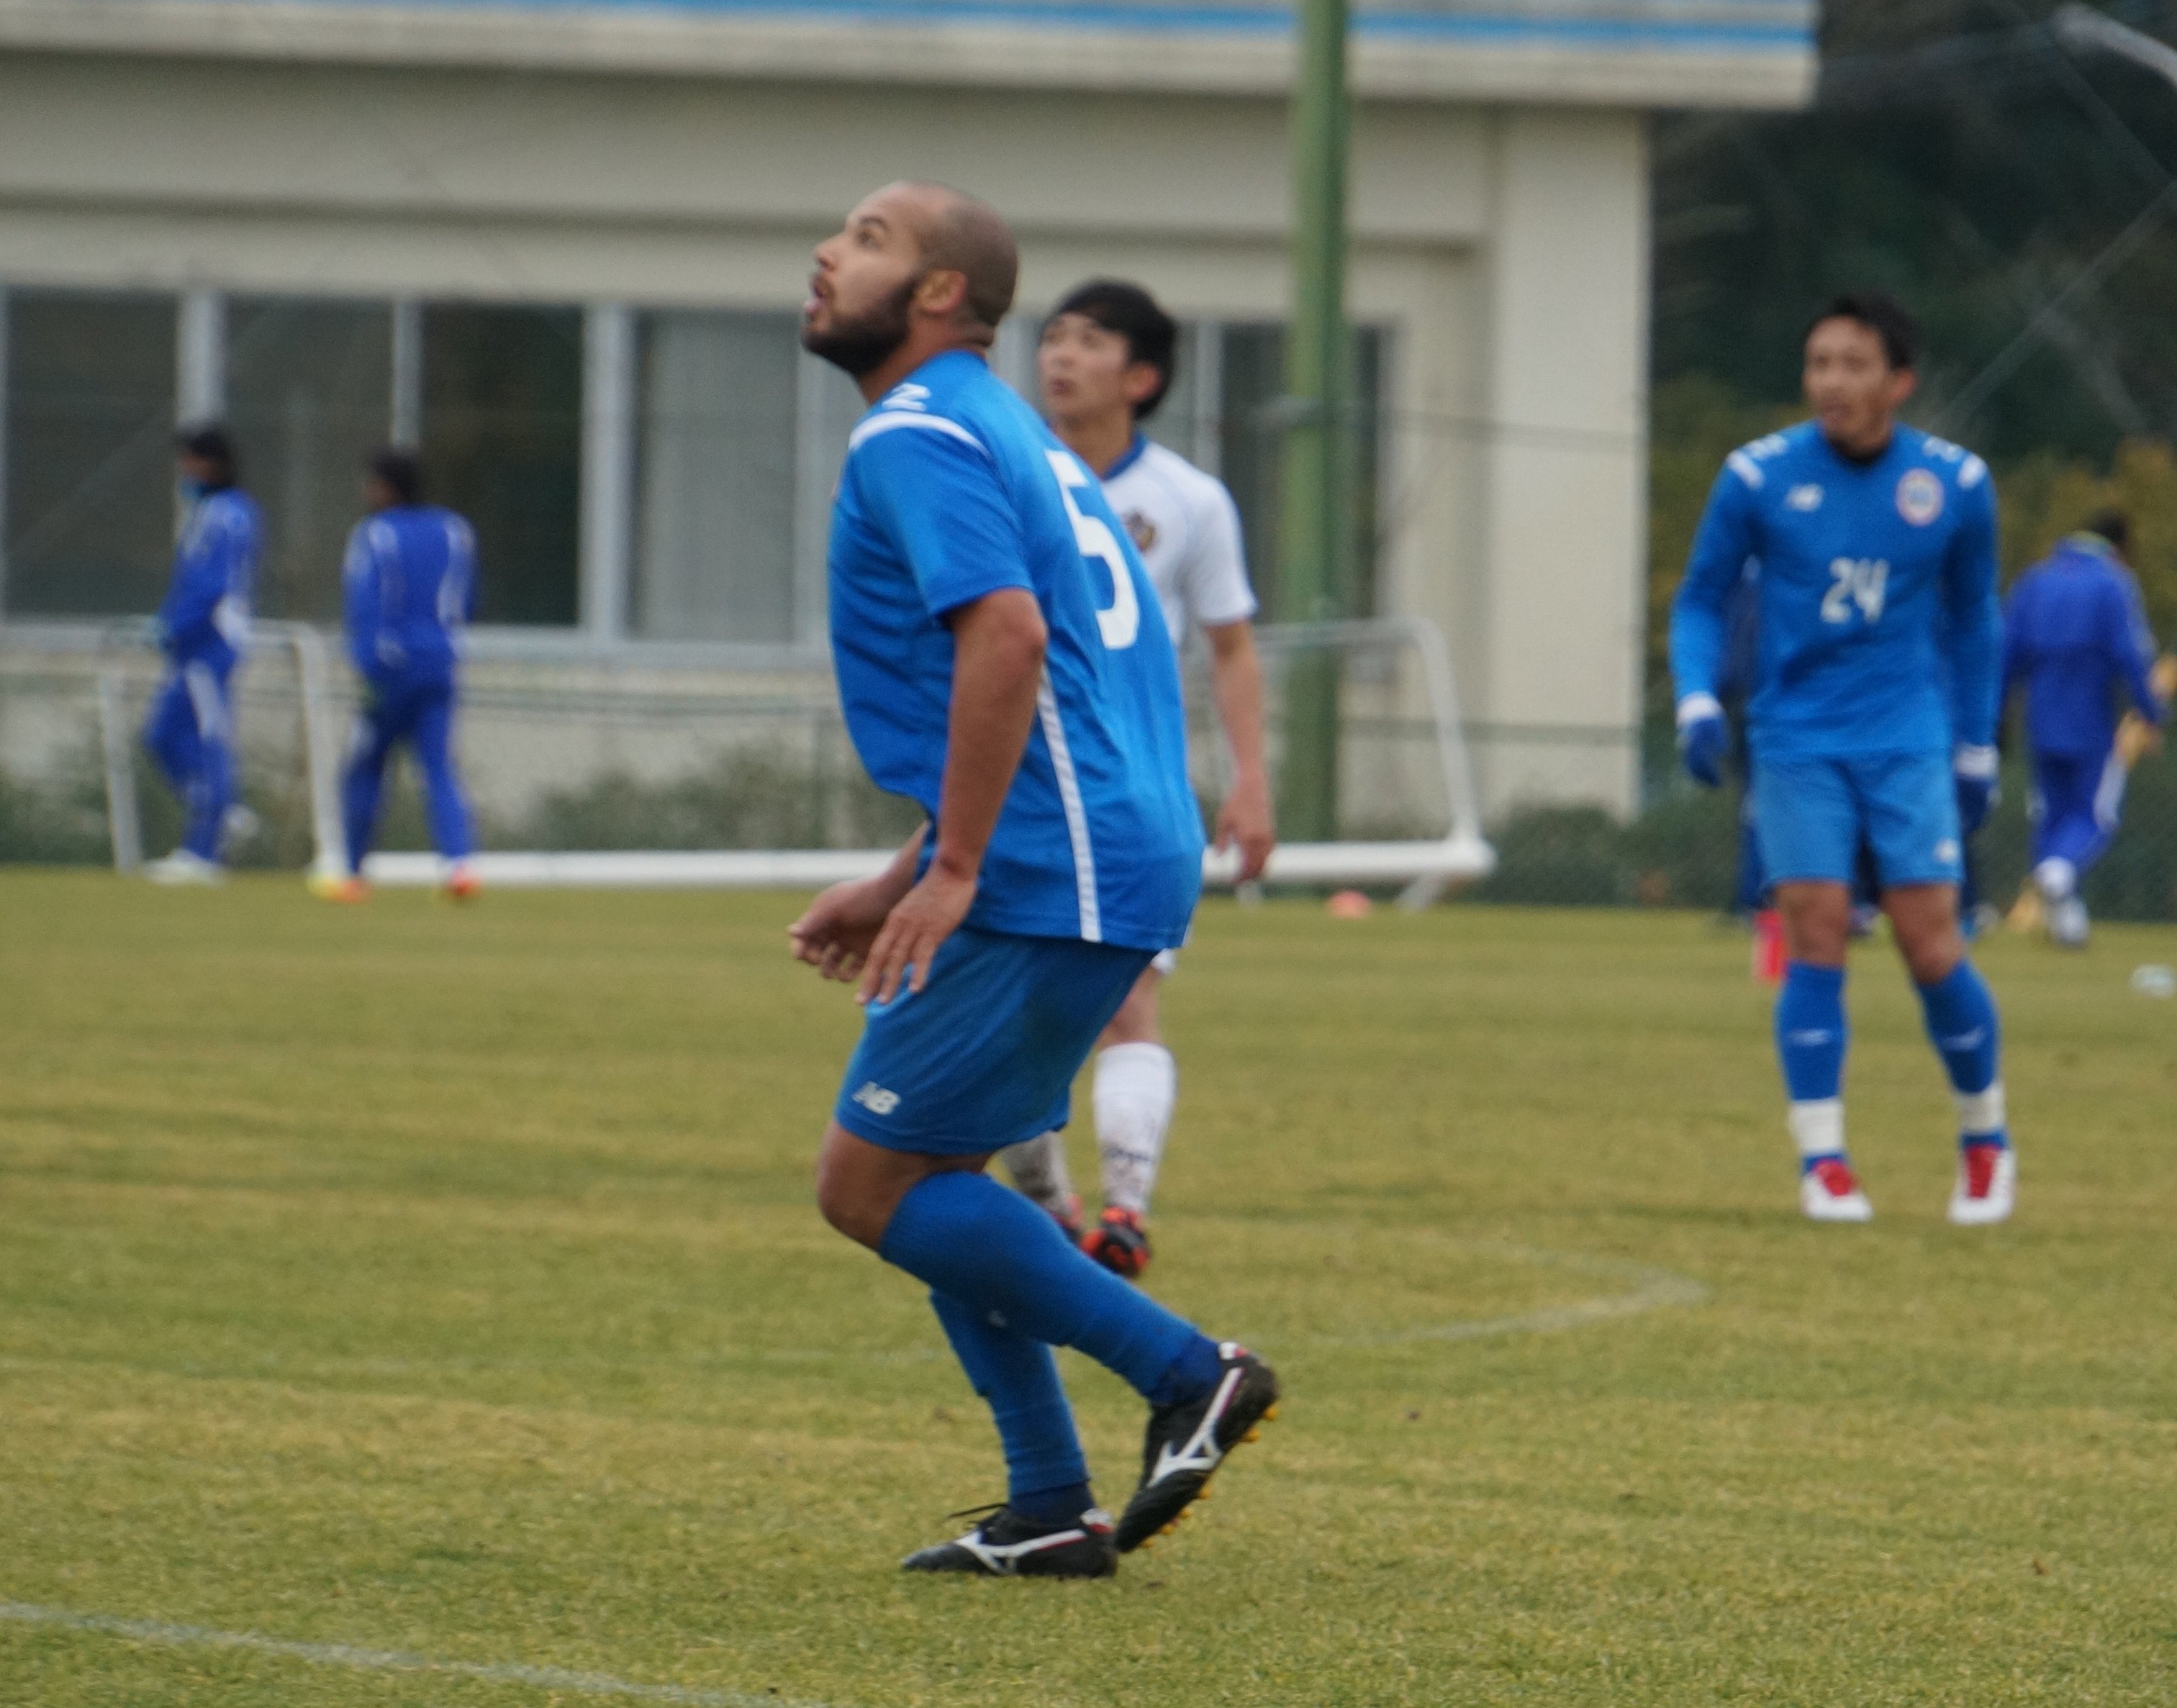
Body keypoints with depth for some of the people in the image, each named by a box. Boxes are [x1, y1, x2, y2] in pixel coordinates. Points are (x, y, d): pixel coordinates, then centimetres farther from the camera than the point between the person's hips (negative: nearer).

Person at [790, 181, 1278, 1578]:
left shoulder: (920, 437, -10)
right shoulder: (999, 432, 22)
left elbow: (1007, 637, -24)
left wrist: (951, 871, -23)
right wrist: (901, 882, 25)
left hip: (1053, 884, -10)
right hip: (1113, 854, 10)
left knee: (871, 1180, -5)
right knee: (923, 1170, 16)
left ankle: (1188, 1372, -5)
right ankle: (1053, 1512, 14)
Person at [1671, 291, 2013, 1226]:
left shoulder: (1954, 484, -1)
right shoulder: (1758, 478, -5)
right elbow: (1699, 600, 6)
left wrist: (1977, 749, 14)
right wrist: (1697, 700, -10)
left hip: (1909, 744, 0)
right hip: (1799, 747, 0)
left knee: (1933, 948, -5)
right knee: (1816, 943, -9)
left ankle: (1985, 1139, 16)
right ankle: (1822, 1160, 0)